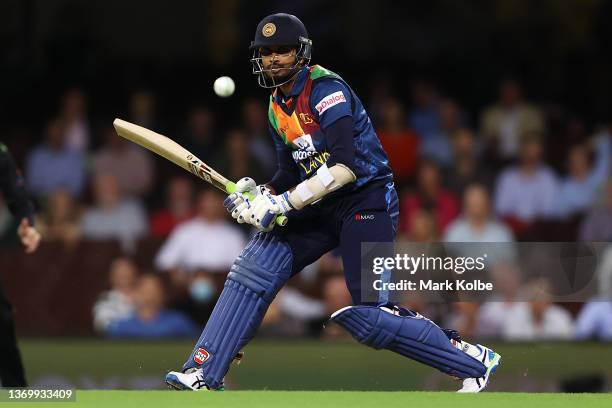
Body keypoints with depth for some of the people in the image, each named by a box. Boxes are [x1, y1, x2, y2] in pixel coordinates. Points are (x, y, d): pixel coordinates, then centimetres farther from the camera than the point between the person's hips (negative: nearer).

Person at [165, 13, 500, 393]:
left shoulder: (326, 90, -17)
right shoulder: (278, 106, 9)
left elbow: (345, 168, -27)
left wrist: (283, 203, -28)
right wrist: (260, 195, -6)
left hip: (368, 199, -8)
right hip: (322, 206, 8)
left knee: (369, 318, -13)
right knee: (255, 268, -10)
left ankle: (475, 360, 2)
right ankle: (204, 375, -9)